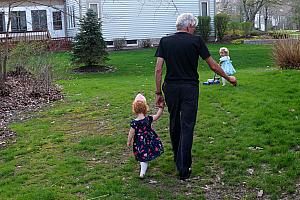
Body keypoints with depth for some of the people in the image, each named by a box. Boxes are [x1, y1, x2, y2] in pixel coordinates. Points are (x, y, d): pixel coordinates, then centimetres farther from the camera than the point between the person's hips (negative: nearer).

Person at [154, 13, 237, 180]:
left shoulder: (165, 41, 2)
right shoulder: (196, 41, -4)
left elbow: (158, 69, -4)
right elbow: (213, 66, 0)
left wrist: (158, 93, 2)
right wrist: (229, 78, 14)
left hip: (171, 88, 3)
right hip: (190, 88, -3)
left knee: (174, 124, 19)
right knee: (187, 127, -1)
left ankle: (178, 158, 36)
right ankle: (184, 169, -2)